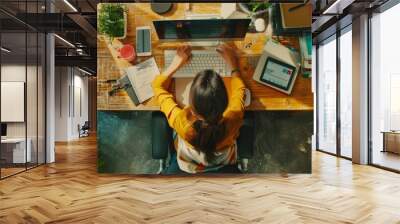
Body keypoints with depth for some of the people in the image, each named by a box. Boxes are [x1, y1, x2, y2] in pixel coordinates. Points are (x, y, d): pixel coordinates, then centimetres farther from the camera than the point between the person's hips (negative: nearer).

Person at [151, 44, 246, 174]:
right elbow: (239, 90, -16)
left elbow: (158, 86, -23)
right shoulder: (232, 120, -42)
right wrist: (234, 65, -8)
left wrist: (177, 62, -16)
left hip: (187, 168, 0)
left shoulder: (181, 123, -43)